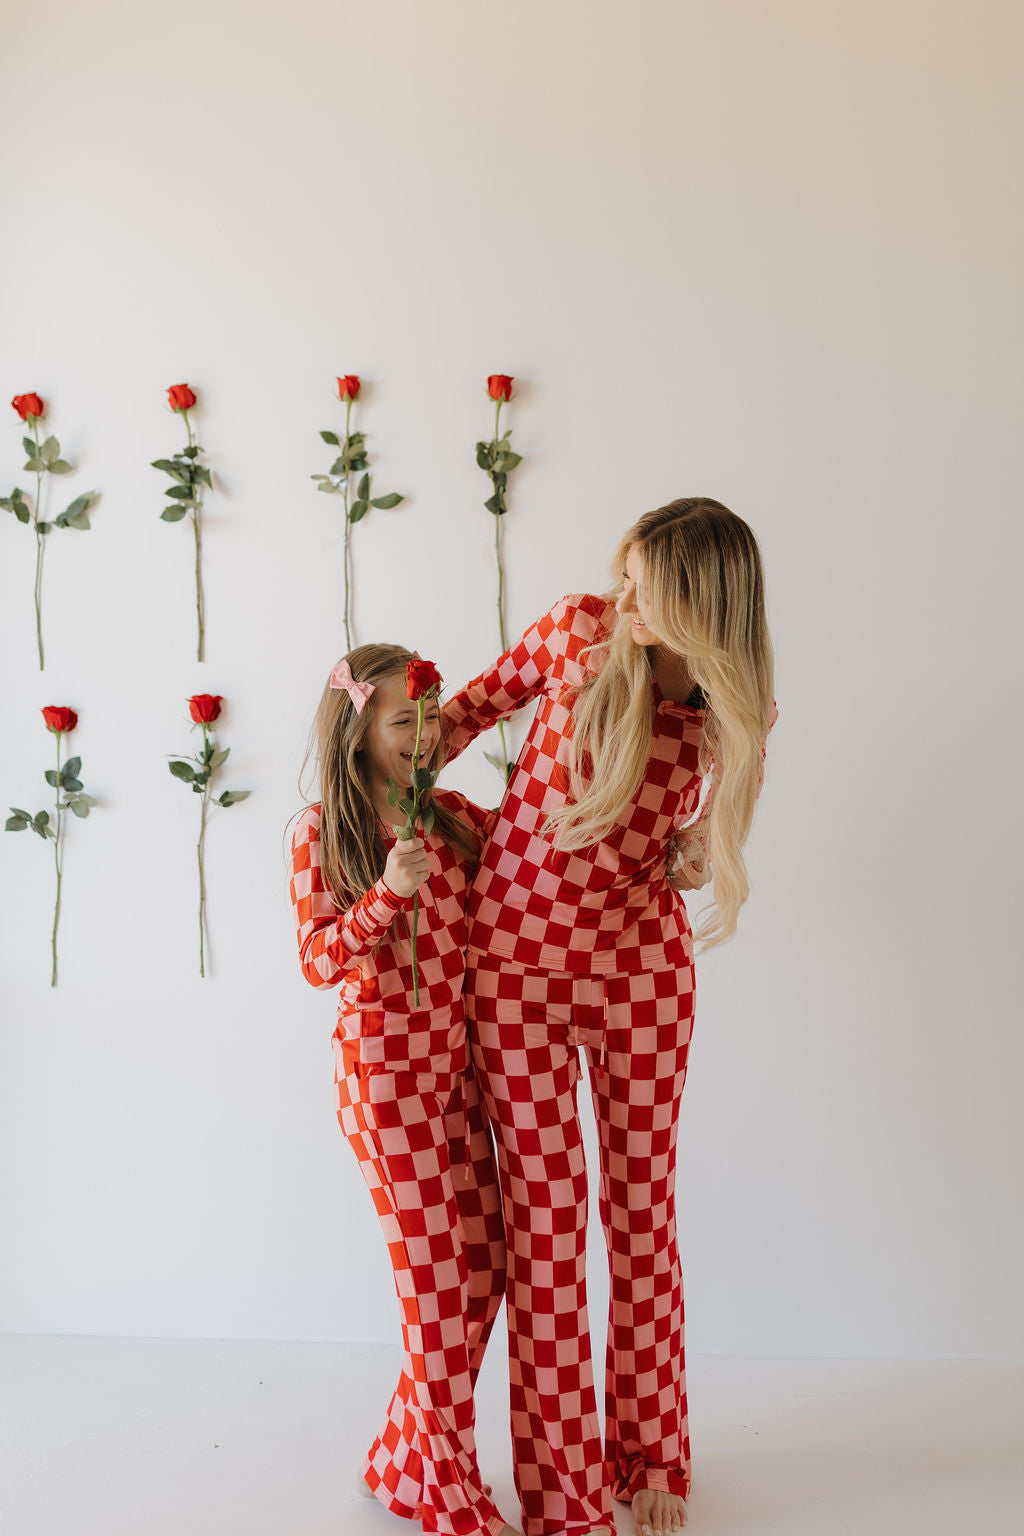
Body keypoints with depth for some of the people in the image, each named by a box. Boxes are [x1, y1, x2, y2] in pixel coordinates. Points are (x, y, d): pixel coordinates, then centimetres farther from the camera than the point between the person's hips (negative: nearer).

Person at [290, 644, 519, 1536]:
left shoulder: (452, 815, 8)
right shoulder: (324, 830, -6)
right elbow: (318, 960, -8)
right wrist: (386, 896, -23)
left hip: (456, 1061, 6)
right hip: (385, 1065, -6)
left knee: (485, 1261, 9)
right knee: (437, 1271, -1)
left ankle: (403, 1461, 29)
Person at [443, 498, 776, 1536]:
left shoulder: (738, 712, -8)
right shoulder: (577, 630, -10)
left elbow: (680, 846, 6)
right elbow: (481, 700, 10)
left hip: (640, 962, 1)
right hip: (516, 952, 0)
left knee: (641, 1208, 10)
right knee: (544, 1213, 3)